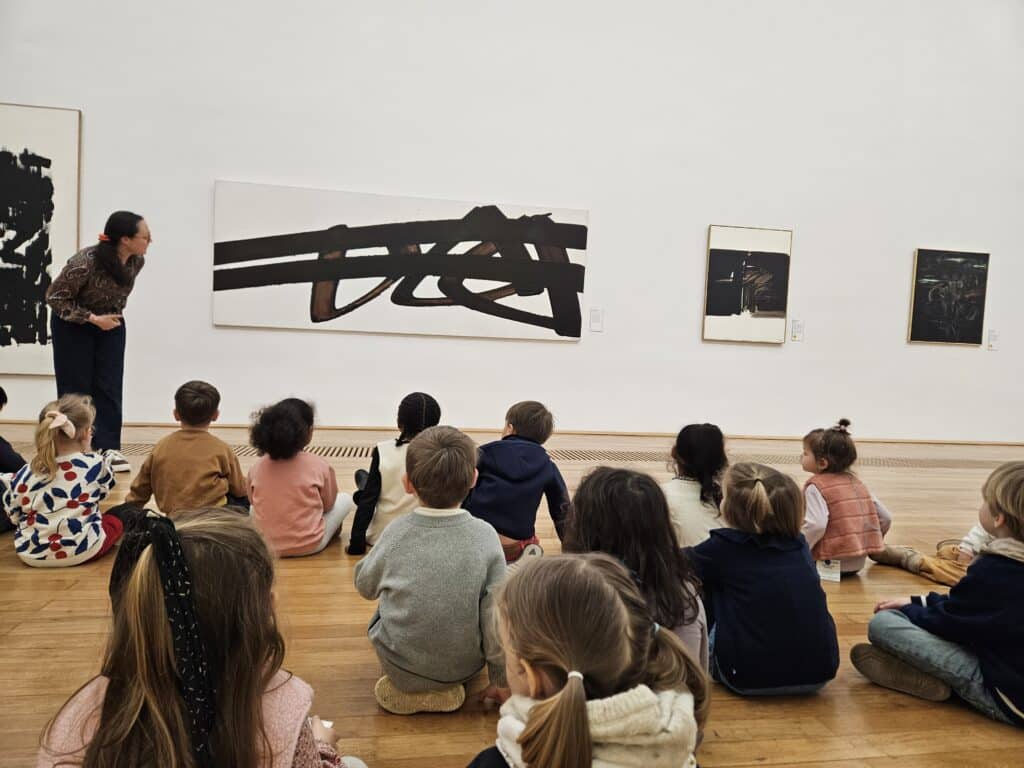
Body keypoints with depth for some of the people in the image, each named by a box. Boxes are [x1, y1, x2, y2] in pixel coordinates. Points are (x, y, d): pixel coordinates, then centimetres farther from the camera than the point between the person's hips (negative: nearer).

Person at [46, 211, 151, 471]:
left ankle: (108, 449, 5)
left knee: (109, 388, 0)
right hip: (73, 325, -4)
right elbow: (54, 297, -19)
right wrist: (93, 319, -24)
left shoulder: (137, 261, -13)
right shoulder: (85, 262, -30)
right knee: (76, 388, 2)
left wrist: (115, 313, 1)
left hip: (110, 323, 5)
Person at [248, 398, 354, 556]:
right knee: (345, 499, 17)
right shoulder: (320, 466, -15)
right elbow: (328, 505, 1)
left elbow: (254, 502, 9)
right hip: (310, 545, -3)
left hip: (267, 545, 3)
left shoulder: (256, 468, -6)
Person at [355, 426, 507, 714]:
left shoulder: (396, 533, -16)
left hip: (402, 670, 1)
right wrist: (501, 680, 0)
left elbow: (365, 585, 2)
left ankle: (408, 690, 15)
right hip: (465, 666, 0)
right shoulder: (485, 536, -18)